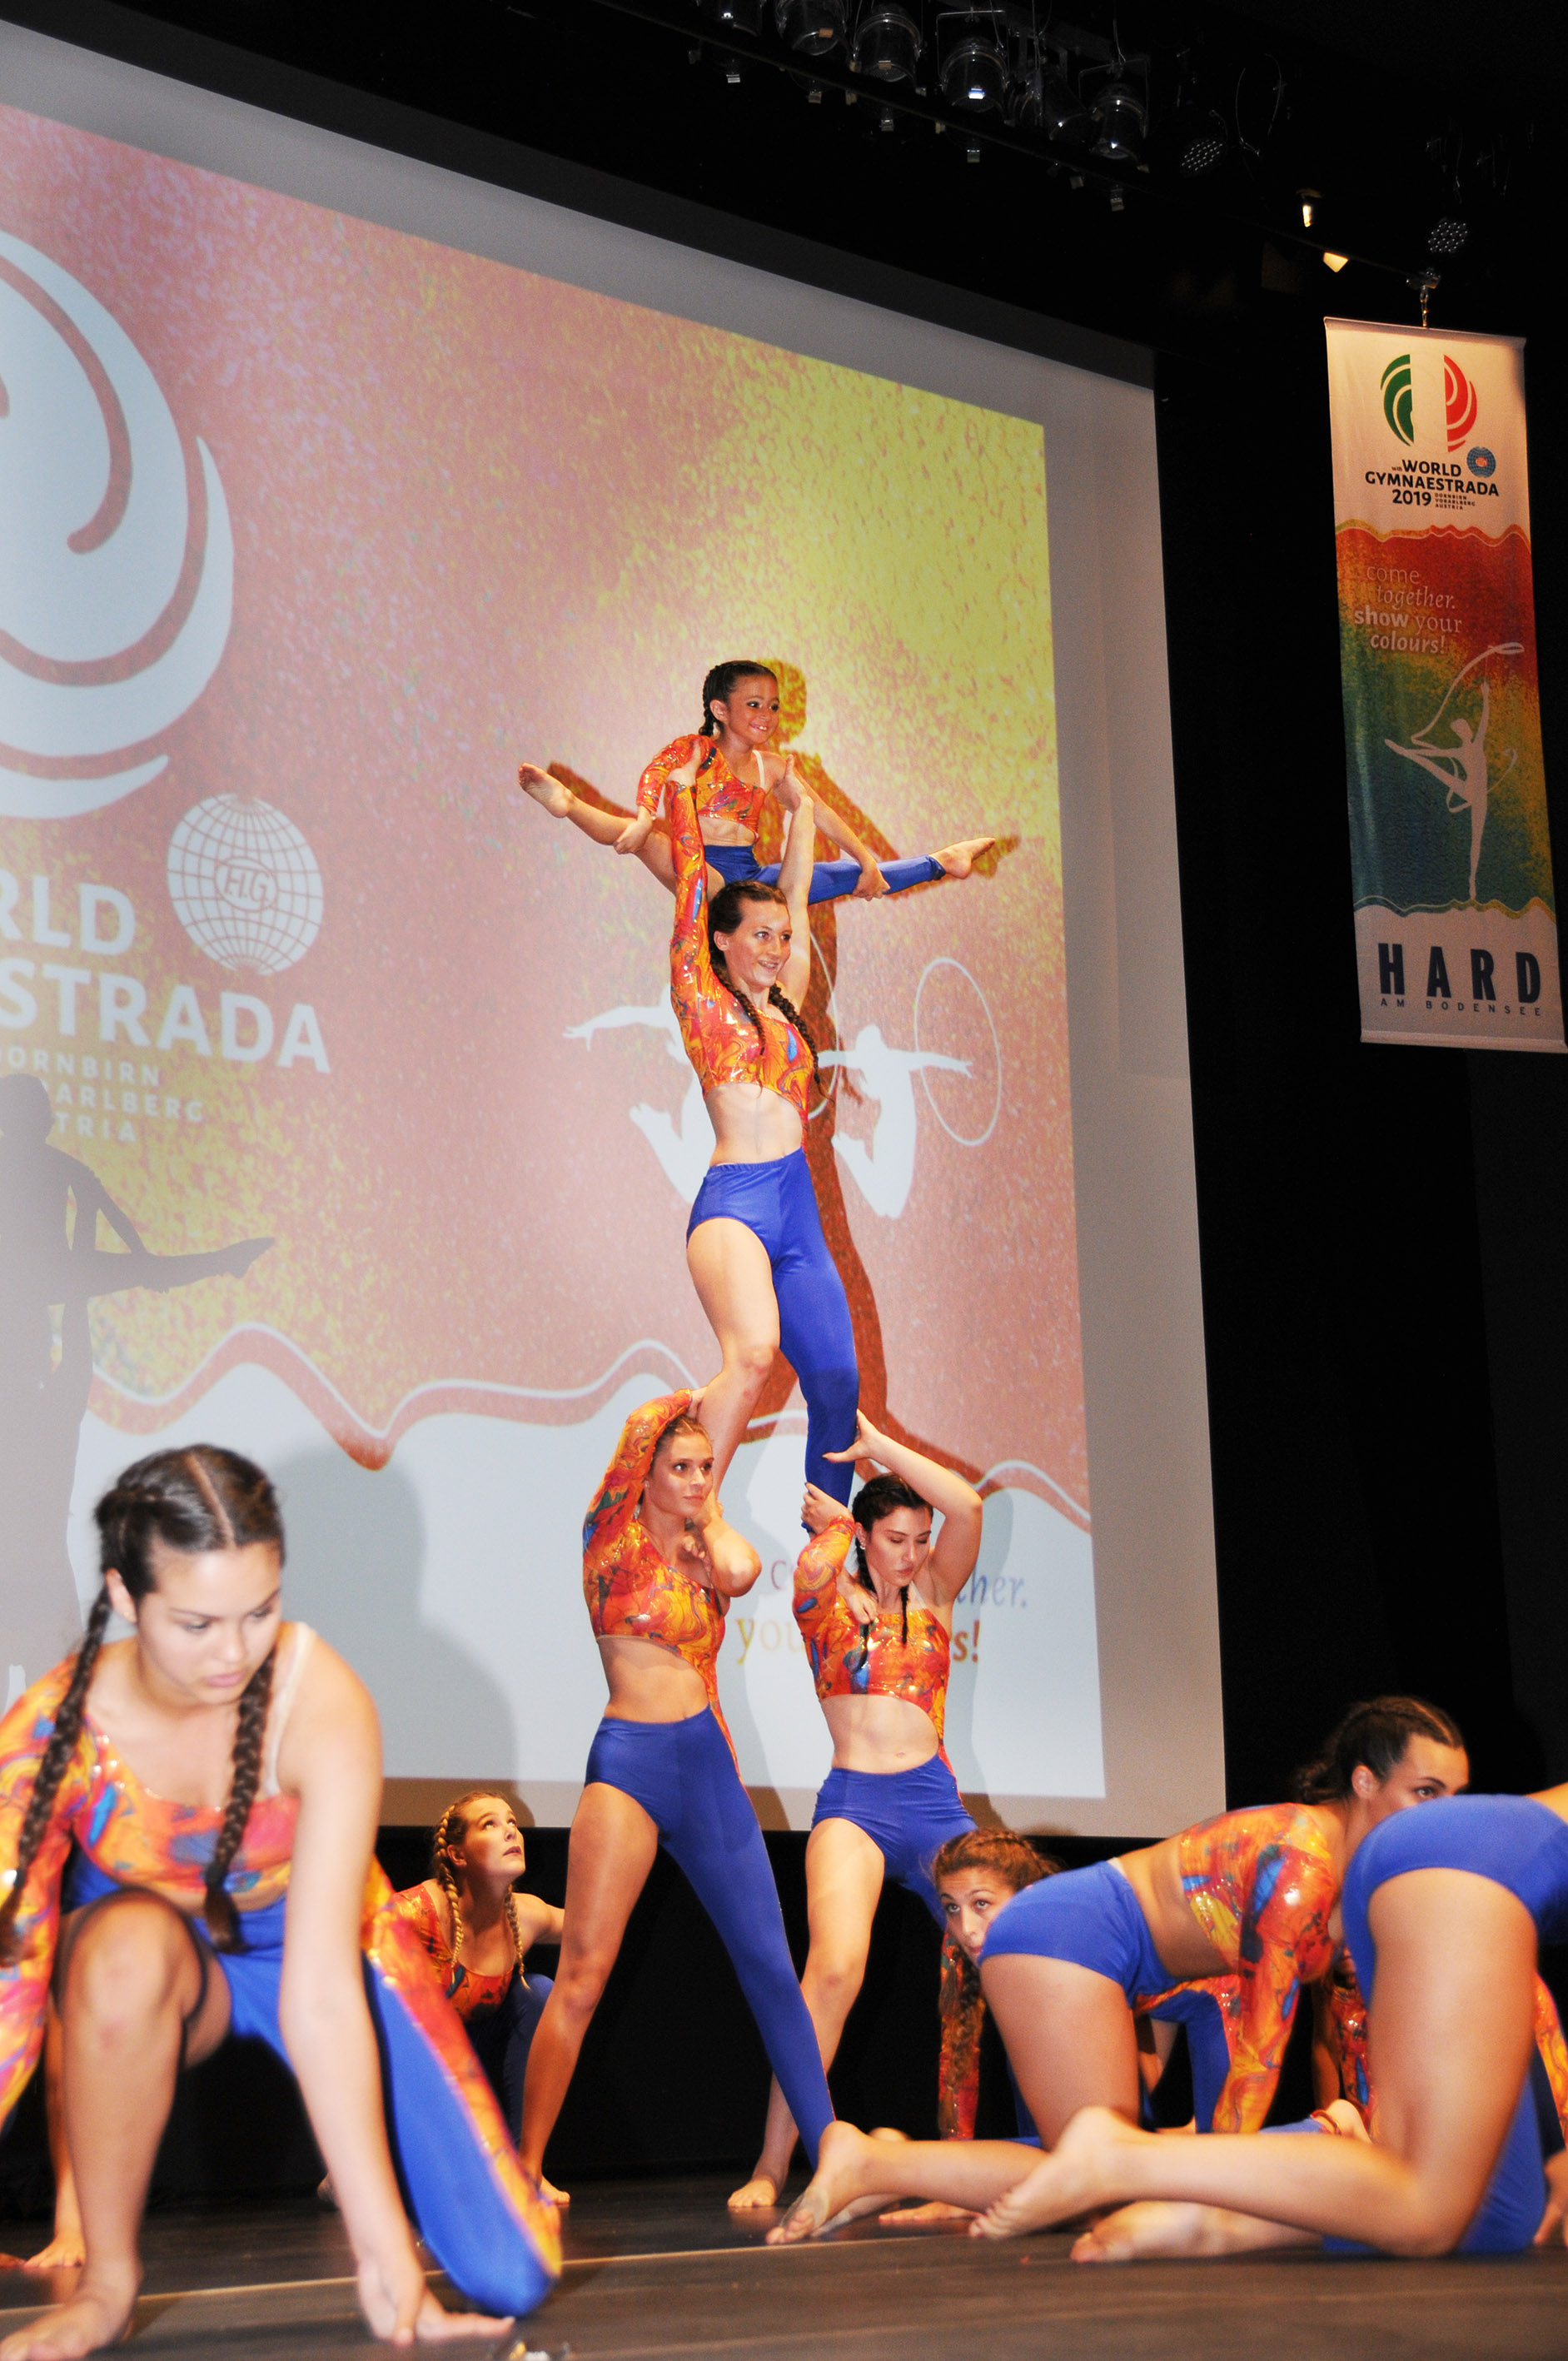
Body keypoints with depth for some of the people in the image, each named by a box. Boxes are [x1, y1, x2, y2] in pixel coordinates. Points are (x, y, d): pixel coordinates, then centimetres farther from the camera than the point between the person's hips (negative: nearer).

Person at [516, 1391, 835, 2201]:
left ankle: (830, 2150, 13)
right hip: (630, 1762, -5)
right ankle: (526, 2168, -11)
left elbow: (743, 1570, -8)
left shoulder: (705, 1557, 15)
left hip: (710, 1768, 5)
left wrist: (709, 1517, 8)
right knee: (583, 1972, -12)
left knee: (771, 1965, 7)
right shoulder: (613, 1539, 2)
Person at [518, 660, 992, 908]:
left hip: (752, 877, 5)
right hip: (704, 874, -5)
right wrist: (645, 817, -38)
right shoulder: (697, 750, 2)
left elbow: (821, 816, 18)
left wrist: (867, 861, 12)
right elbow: (656, 772, -17)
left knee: (850, 876, 7)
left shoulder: (774, 768, 17)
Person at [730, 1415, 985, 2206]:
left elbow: (965, 1506, -3)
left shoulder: (934, 1593, 14)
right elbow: (812, 1570, -19)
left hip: (935, 1802, 4)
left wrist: (875, 1444, -2)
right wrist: (833, 1525, 2)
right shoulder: (828, 1599, 7)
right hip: (854, 1803, -4)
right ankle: (771, 2166, -22)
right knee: (834, 1968, -23)